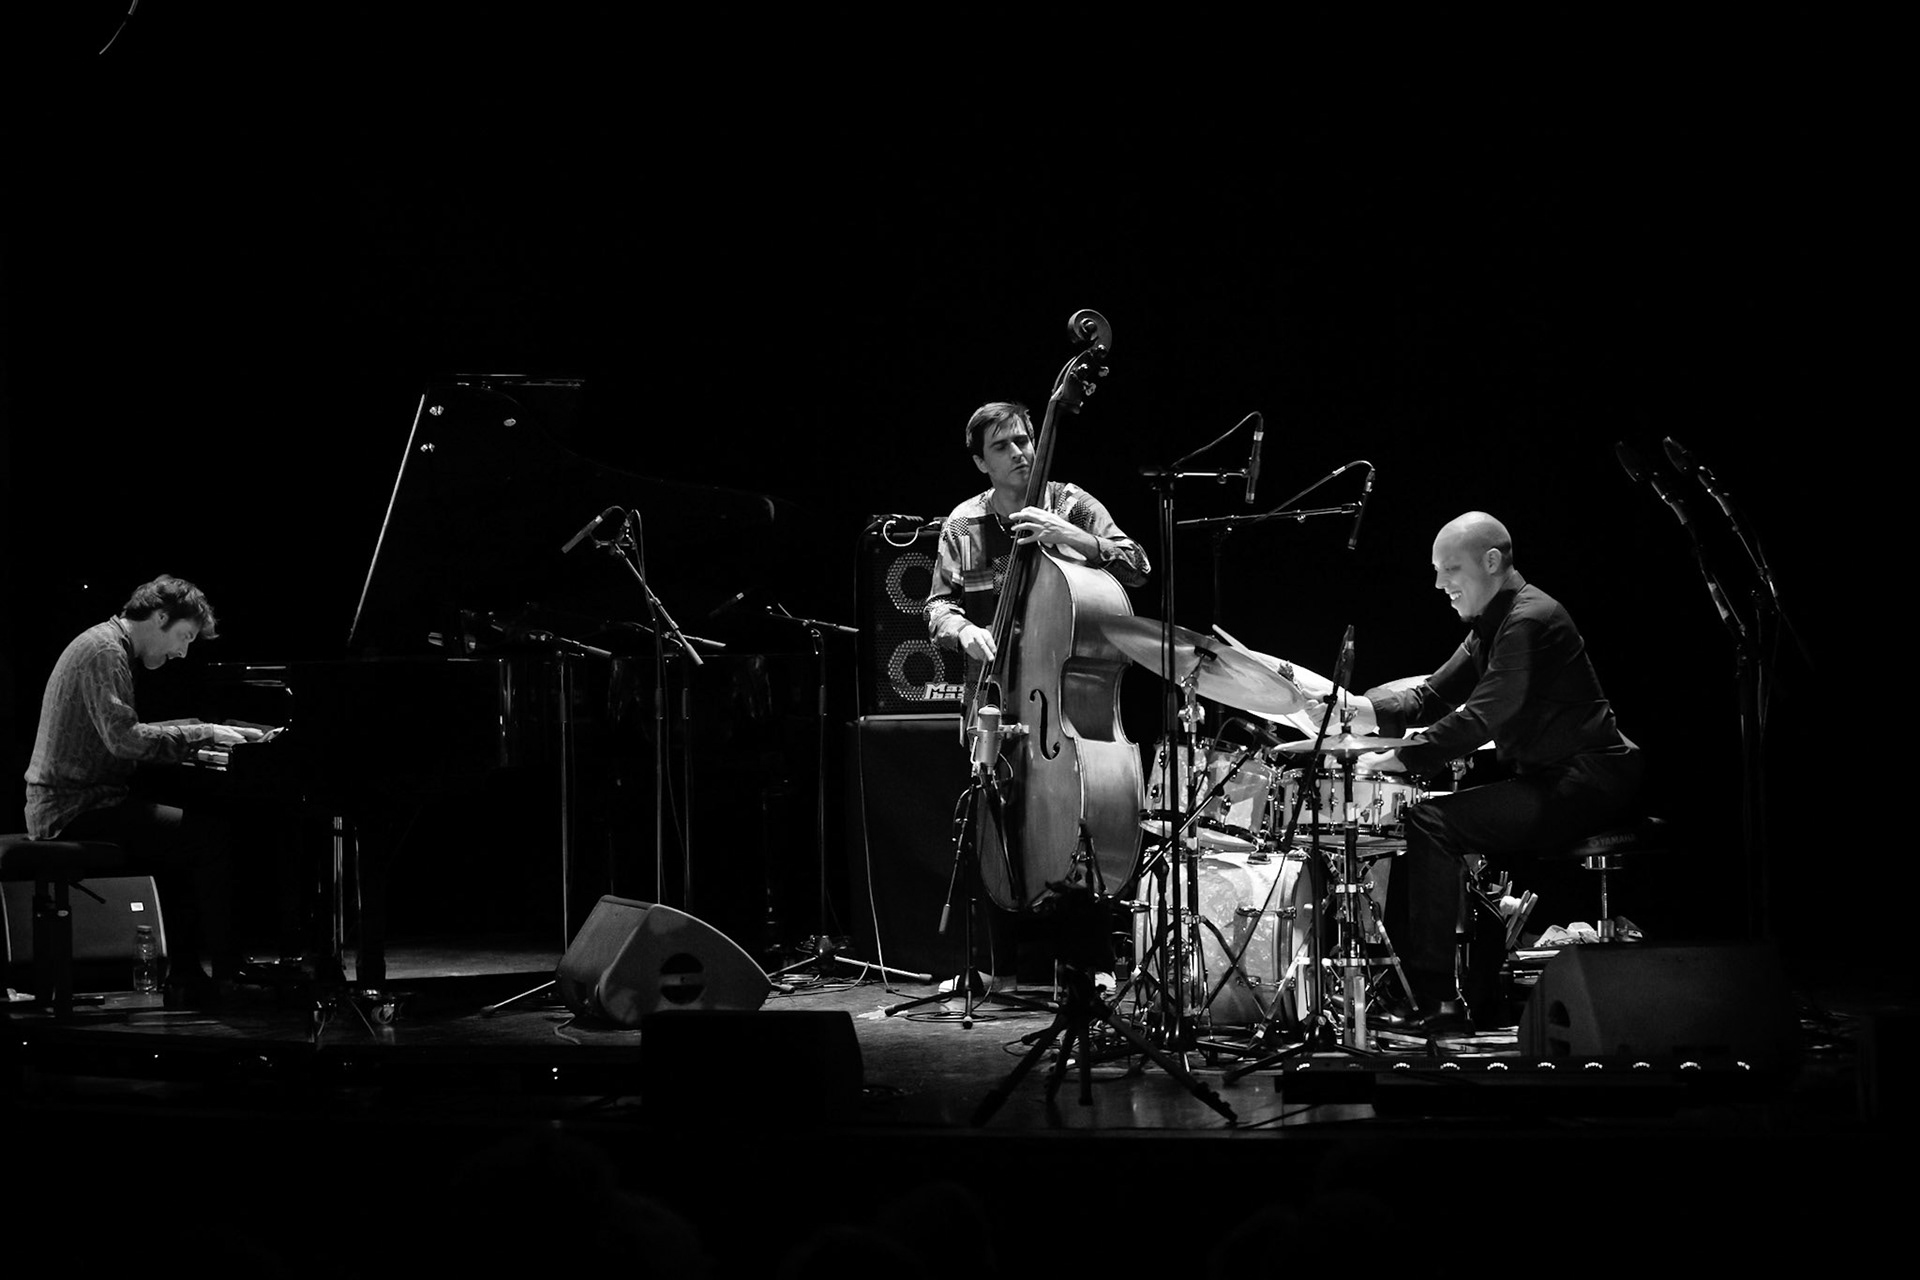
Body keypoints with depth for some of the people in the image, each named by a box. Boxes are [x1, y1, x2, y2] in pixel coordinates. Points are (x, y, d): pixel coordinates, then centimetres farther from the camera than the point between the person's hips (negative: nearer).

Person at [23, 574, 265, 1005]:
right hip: (79, 810, -11)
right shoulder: (104, 651, -14)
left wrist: (203, 733, 12)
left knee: (187, 835, 18)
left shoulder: (107, 646, 18)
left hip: (68, 803, 11)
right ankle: (229, 975, -13)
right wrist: (201, 733, -19)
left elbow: (124, 736, 22)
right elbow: (124, 739, -26)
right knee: (211, 836, -16)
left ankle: (186, 977, 13)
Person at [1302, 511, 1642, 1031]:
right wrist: (1362, 711, -4)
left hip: (1586, 782, -11)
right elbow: (1434, 695, 13)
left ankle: (1435, 999, -18)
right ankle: (1484, 1002, 15)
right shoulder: (1493, 623, 16)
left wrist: (1400, 757, -26)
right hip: (1549, 778, 11)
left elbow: (1482, 717, -25)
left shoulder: (1530, 620, -16)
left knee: (1432, 822, -18)